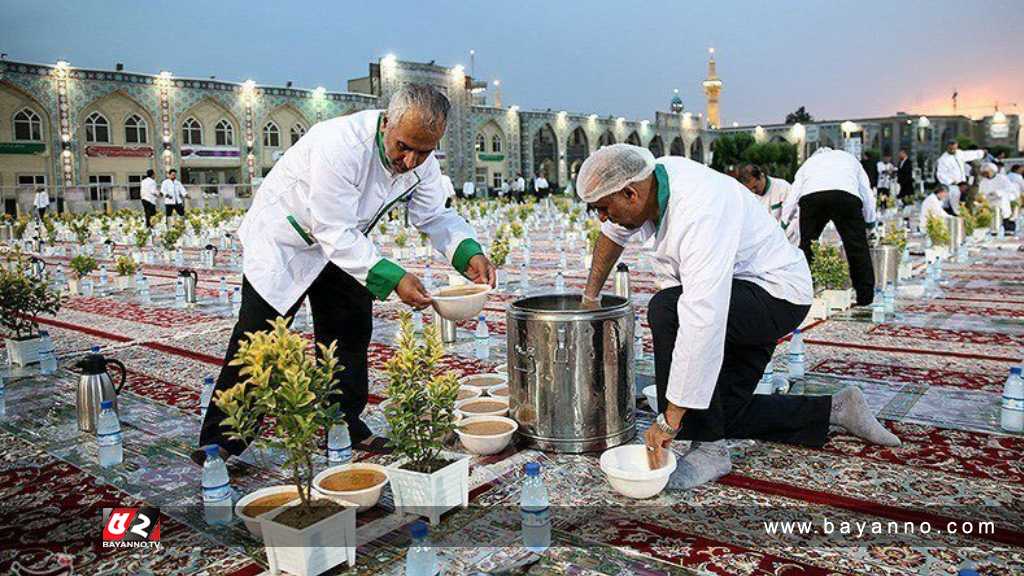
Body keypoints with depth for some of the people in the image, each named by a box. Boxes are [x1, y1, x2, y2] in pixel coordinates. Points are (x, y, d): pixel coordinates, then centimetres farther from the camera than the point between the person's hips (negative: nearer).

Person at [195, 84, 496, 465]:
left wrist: (469, 253, -27)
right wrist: (392, 279, -45)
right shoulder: (340, 146, -39)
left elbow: (435, 216, -7)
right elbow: (336, 233, -37)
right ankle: (220, 442, 5)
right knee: (258, 336, -6)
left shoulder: (422, 159, -16)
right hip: (283, 239, -7)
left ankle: (344, 426, 21)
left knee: (351, 330, 7)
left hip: (343, 240, 7)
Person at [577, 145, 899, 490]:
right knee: (721, 415, 8)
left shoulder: (700, 212, -34)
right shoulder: (655, 175, -7)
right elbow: (616, 231, 15)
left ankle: (710, 448, -19)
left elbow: (703, 322, -41)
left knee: (666, 310, -33)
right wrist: (591, 295, 20)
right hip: (738, 302, 10)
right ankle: (834, 409, 24)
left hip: (778, 295, -9)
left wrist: (669, 421, -38)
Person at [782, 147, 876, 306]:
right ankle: (865, 296, 12)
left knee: (806, 244, 12)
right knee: (857, 245, 9)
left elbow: (792, 197, 32)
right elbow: (867, 192, 37)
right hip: (847, 194, 0)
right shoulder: (849, 158, 42)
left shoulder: (809, 162, 40)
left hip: (811, 196, 0)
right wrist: (869, 222, 49)